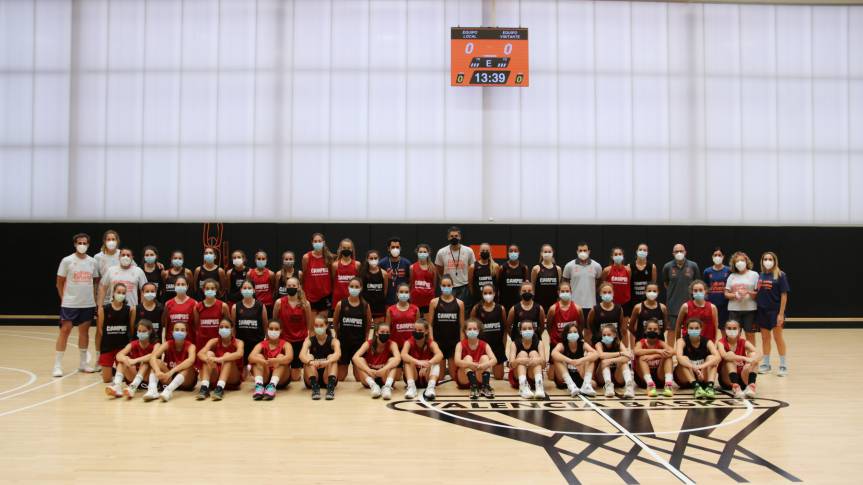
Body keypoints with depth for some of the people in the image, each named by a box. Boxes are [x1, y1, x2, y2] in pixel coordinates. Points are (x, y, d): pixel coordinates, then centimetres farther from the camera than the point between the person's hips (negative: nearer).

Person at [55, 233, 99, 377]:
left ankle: (83, 363, 21)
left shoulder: (92, 262, 5)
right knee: (65, 331, -3)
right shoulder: (67, 261, -4)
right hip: (70, 304, -3)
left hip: (88, 304, 3)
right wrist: (64, 299, -1)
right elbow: (60, 283, 1)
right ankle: (57, 365, 4)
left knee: (84, 331, 10)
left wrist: (95, 299, 7)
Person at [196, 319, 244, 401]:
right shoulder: (214, 341, 1)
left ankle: (220, 388, -44)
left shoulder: (238, 342, -6)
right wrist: (208, 359, -41)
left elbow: (239, 354, -30)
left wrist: (220, 359, -43)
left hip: (232, 380, -2)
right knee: (209, 353, -18)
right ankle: (204, 387, -35)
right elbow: (200, 353, -17)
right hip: (215, 377, 2)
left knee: (228, 355, -25)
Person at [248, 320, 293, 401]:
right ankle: (259, 385, -39)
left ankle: (272, 386, -43)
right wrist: (264, 362, -40)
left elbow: (289, 357, -24)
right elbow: (250, 357, -19)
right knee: (258, 356, -17)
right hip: (265, 378, 2)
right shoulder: (261, 345, 3)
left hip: (281, 379, -1)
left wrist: (275, 361, -43)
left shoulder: (285, 344, -1)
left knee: (281, 356, -23)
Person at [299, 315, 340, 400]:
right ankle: (315, 387, -36)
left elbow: (338, 354, -26)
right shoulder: (309, 340, 0)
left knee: (331, 357, -22)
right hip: (312, 380, 1)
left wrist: (326, 362, -47)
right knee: (309, 357, -21)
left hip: (327, 378, -1)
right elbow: (302, 355, -21)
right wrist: (311, 362, -44)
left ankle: (331, 387, -38)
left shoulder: (333, 340, -2)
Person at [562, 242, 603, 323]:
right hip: (574, 304, -1)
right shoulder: (569, 266, -1)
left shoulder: (596, 266, 1)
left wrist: (593, 290, 12)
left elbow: (599, 281, 18)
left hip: (591, 304, 1)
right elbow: (565, 282, 11)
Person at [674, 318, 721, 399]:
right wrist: (694, 367, -48)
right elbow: (679, 357, -32)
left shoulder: (707, 342, -5)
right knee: (684, 360, -28)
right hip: (685, 379, -2)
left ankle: (710, 386, -37)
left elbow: (717, 357, -25)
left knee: (711, 357, -19)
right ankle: (696, 387, -44)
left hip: (703, 378, 2)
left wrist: (701, 366, -42)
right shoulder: (682, 341, -10)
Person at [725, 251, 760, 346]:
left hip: (749, 309, -2)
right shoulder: (732, 276, 10)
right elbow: (726, 294, 6)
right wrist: (735, 295, -12)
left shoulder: (754, 275, 3)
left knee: (750, 335, 5)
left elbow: (758, 293, -1)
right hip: (734, 309, 2)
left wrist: (748, 292, -18)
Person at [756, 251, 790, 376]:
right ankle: (766, 364, 23)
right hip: (762, 310, 4)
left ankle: (783, 365, 16)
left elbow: (784, 295, -10)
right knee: (765, 337, 12)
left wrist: (781, 313, -13)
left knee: (778, 337, 4)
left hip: (775, 310, -4)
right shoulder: (760, 276, 6)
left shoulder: (780, 275, -7)